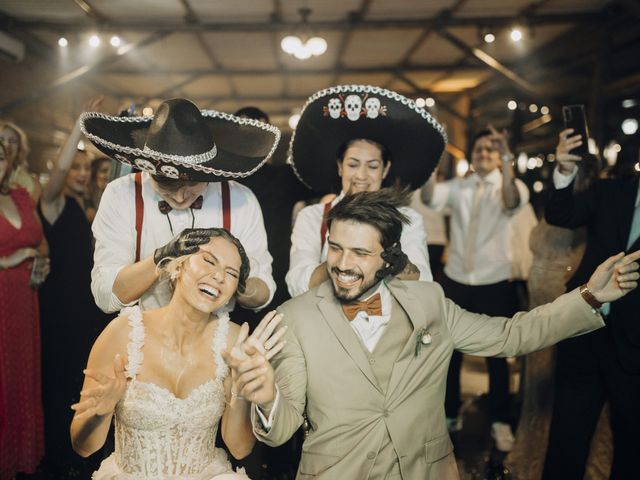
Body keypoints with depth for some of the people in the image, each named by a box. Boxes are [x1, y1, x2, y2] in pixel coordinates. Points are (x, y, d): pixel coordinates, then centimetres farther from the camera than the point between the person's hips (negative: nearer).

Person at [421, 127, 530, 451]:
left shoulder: (511, 185, -3)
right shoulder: (457, 187, 3)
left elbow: (513, 202, -28)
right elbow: (430, 197, -17)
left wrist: (507, 162, -44)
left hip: (495, 284, -2)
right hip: (455, 281, 3)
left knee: (496, 355, 9)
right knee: (450, 351, 12)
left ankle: (501, 421, 27)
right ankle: (450, 414, 30)